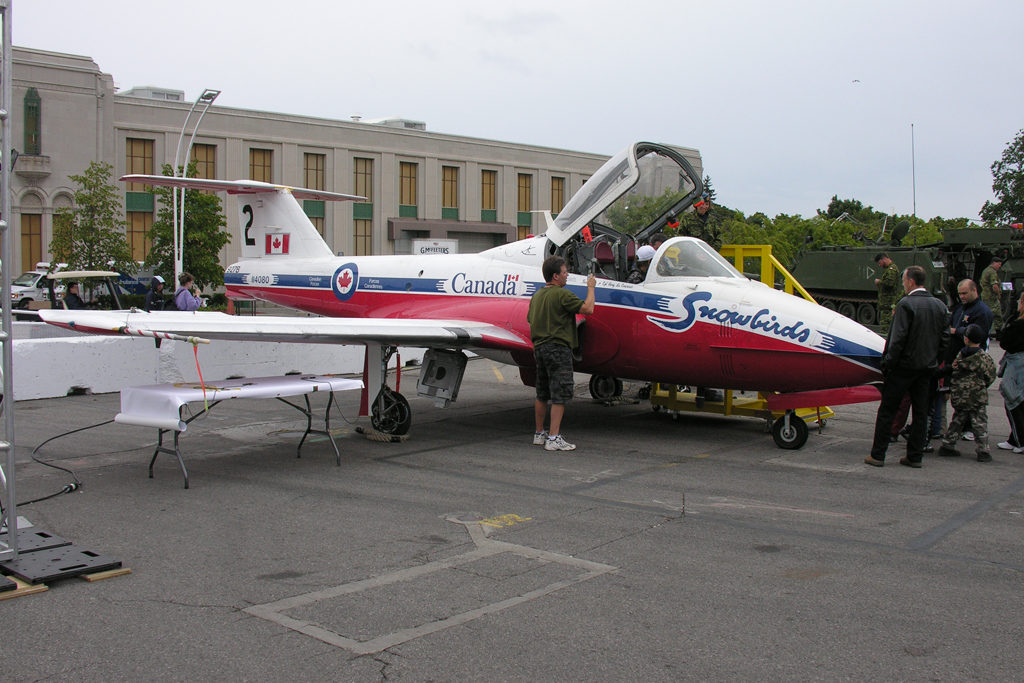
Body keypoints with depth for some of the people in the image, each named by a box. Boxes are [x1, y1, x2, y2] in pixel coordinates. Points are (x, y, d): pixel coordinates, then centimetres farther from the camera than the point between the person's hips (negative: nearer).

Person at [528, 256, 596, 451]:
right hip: (558, 348, -9)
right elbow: (588, 309, -15)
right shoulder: (562, 294, -14)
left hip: (539, 347, 9)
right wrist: (591, 287, -2)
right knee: (560, 394, -6)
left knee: (542, 394, 17)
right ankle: (553, 438, -9)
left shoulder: (536, 295, 12)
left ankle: (539, 433, 25)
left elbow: (530, 321, 18)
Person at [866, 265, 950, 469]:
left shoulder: (906, 304, -15)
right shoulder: (940, 306, 6)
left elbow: (897, 339, -18)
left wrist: (887, 363, -11)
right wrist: (933, 361, 16)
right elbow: (945, 340, 9)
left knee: (886, 411, 2)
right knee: (920, 412, 11)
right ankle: (914, 456, 15)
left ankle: (877, 455, 4)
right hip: (927, 368, 6)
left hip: (904, 367, -6)